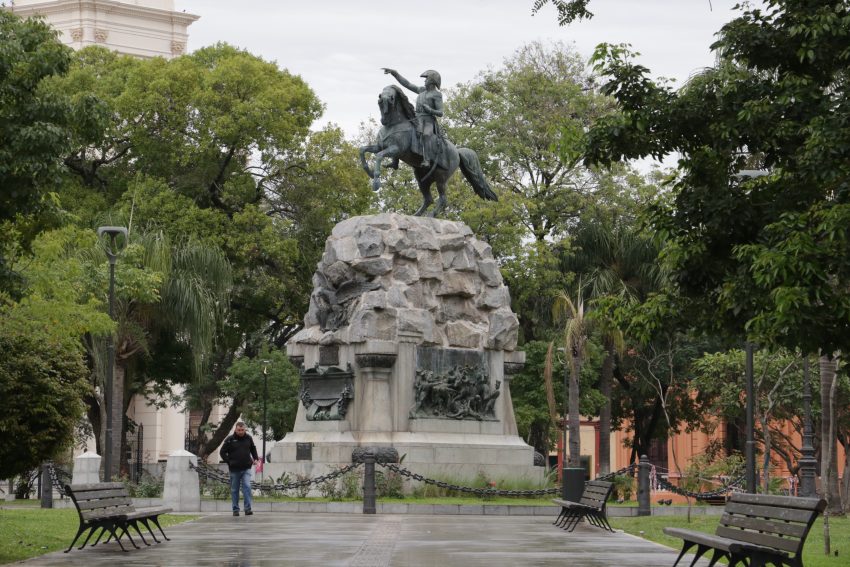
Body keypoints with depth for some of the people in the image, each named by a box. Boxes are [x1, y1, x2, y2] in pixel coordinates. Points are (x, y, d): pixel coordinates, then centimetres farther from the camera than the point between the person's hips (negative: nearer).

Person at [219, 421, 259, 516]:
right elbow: (222, 452, 3)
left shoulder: (248, 438, 6)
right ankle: (235, 510, 15)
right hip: (234, 469, -1)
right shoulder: (230, 439, -2)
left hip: (246, 469, 1)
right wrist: (229, 462, -6)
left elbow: (253, 449, 23)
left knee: (247, 487, -13)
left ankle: (248, 509, -14)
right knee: (234, 490, 6)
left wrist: (255, 459, 9)